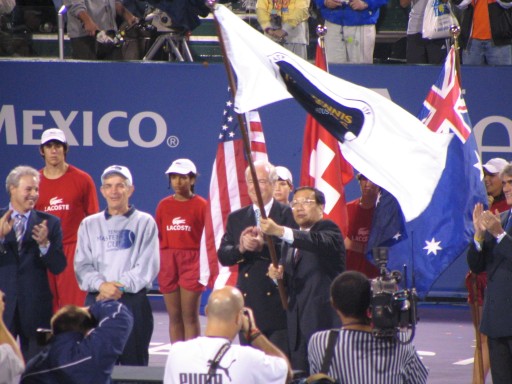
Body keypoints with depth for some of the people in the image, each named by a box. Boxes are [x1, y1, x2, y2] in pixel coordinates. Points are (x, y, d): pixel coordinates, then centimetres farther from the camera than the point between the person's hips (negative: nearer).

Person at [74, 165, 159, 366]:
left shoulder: (144, 222, 5)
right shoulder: (89, 224, 13)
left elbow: (148, 266, -3)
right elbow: (82, 265, 5)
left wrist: (120, 287, -12)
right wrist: (101, 285, -13)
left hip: (133, 302, -2)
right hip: (97, 301, 2)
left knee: (134, 361, -3)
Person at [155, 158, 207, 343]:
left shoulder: (201, 205, -2)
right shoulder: (164, 205, 9)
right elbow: (158, 237, 10)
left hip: (192, 261, -4)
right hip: (168, 262, 4)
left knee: (190, 317, -3)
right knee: (174, 317, 6)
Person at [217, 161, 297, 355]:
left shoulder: (288, 215, 0)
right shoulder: (236, 218, 14)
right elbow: (223, 256, 5)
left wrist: (263, 246, -24)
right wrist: (240, 248, -16)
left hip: (278, 301, -4)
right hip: (247, 300, 4)